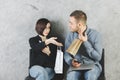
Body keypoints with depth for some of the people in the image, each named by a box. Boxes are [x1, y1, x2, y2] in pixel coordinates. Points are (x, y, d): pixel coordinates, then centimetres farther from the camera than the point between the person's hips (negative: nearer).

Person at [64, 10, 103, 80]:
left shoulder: (95, 34, -8)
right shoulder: (71, 35, 1)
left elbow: (98, 57, -10)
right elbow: (67, 54, 5)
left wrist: (85, 42, -18)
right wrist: (71, 61, -18)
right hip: (76, 65, 2)